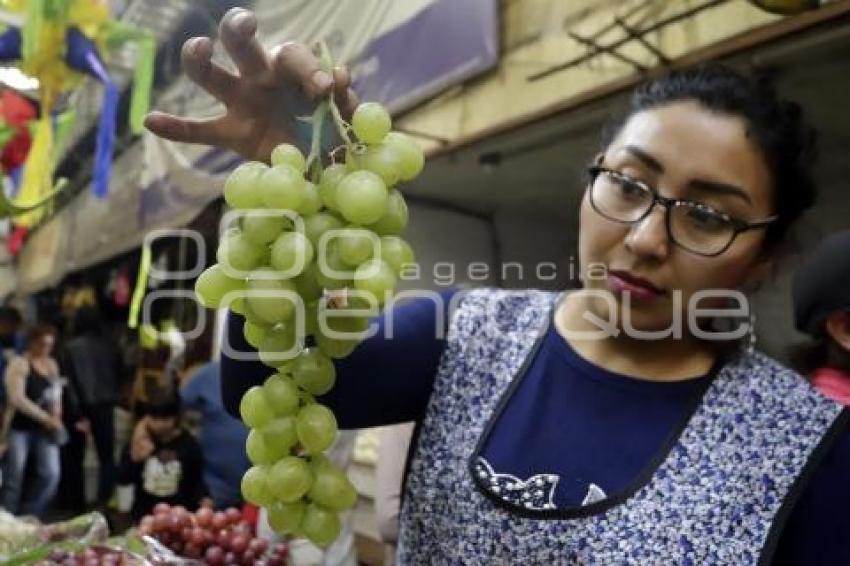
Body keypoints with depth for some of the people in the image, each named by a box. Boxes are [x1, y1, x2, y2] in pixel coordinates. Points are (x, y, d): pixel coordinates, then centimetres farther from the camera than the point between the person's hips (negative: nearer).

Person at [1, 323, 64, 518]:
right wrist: (45, 418, -18)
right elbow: (17, 398, -16)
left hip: (45, 429, 5)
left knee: (51, 474, -2)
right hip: (20, 427, -5)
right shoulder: (19, 364, -7)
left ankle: (29, 517, 14)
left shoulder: (52, 365, 12)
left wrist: (56, 417, 1)